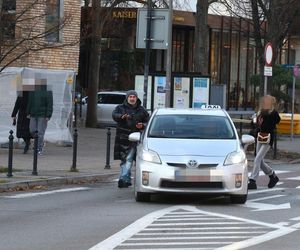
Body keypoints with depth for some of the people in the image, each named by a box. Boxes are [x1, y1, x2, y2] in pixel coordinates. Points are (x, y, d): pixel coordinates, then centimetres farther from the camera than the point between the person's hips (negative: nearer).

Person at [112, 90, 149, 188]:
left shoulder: (141, 110, 12)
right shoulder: (120, 108, 9)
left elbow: (148, 121, 16)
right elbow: (114, 115, -10)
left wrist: (142, 125, -6)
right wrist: (122, 116, -32)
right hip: (122, 138, 1)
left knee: (128, 159, -10)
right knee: (124, 159, 3)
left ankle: (123, 178, -14)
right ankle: (127, 180, 11)